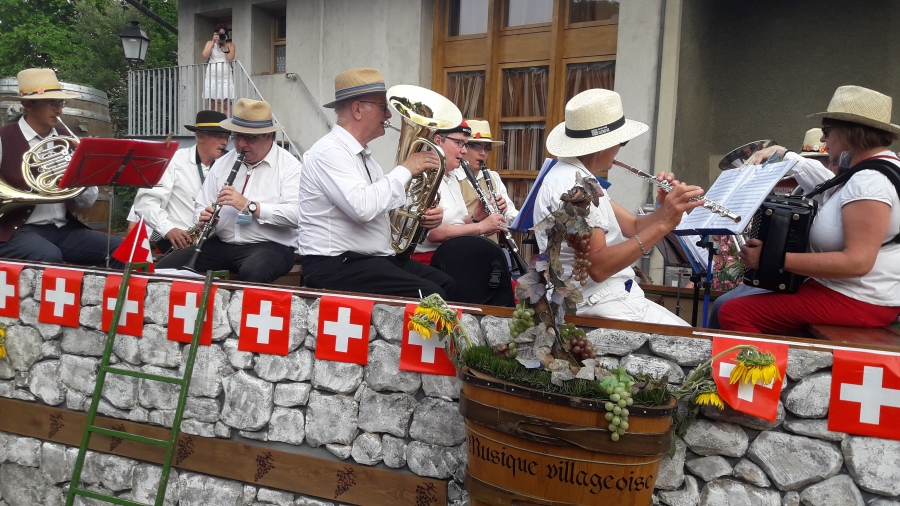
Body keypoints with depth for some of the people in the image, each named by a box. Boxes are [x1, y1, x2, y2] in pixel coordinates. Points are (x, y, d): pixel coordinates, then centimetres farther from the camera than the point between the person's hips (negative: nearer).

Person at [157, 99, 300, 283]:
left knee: (252, 273, -38)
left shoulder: (289, 166, -4)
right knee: (166, 267, -11)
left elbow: (296, 215, -17)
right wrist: (204, 218, -10)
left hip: (270, 245, -5)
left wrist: (249, 206, -23)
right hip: (222, 244, 5)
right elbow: (201, 207, 14)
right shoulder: (222, 163, 14)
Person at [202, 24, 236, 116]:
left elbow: (230, 58, -6)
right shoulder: (210, 43, 11)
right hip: (212, 77, 1)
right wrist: (213, 42, -6)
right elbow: (205, 55, -6)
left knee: (226, 105, -7)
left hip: (226, 77, -1)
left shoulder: (230, 44, 9)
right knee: (212, 105, -1)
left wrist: (225, 44, -4)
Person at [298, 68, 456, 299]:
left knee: (446, 285, -4)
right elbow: (363, 208, -30)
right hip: (337, 266, -9)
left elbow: (384, 206, 19)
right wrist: (406, 169, -18)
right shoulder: (330, 151, -15)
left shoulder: (363, 154, 15)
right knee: (430, 297, -23)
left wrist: (423, 215, -2)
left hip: (376, 258, 9)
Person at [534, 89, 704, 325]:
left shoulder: (579, 177, 12)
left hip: (617, 296, 10)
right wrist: (664, 223, -30)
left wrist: (666, 209, -9)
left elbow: (634, 227, 11)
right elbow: (598, 267, -28)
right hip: (598, 307, -10)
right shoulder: (570, 184, -20)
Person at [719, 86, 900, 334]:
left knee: (733, 313, -19)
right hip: (843, 287, 11)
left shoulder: (869, 181, -23)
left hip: (857, 302, -11)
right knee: (725, 300, 17)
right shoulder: (870, 170, 10)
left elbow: (857, 262, -30)